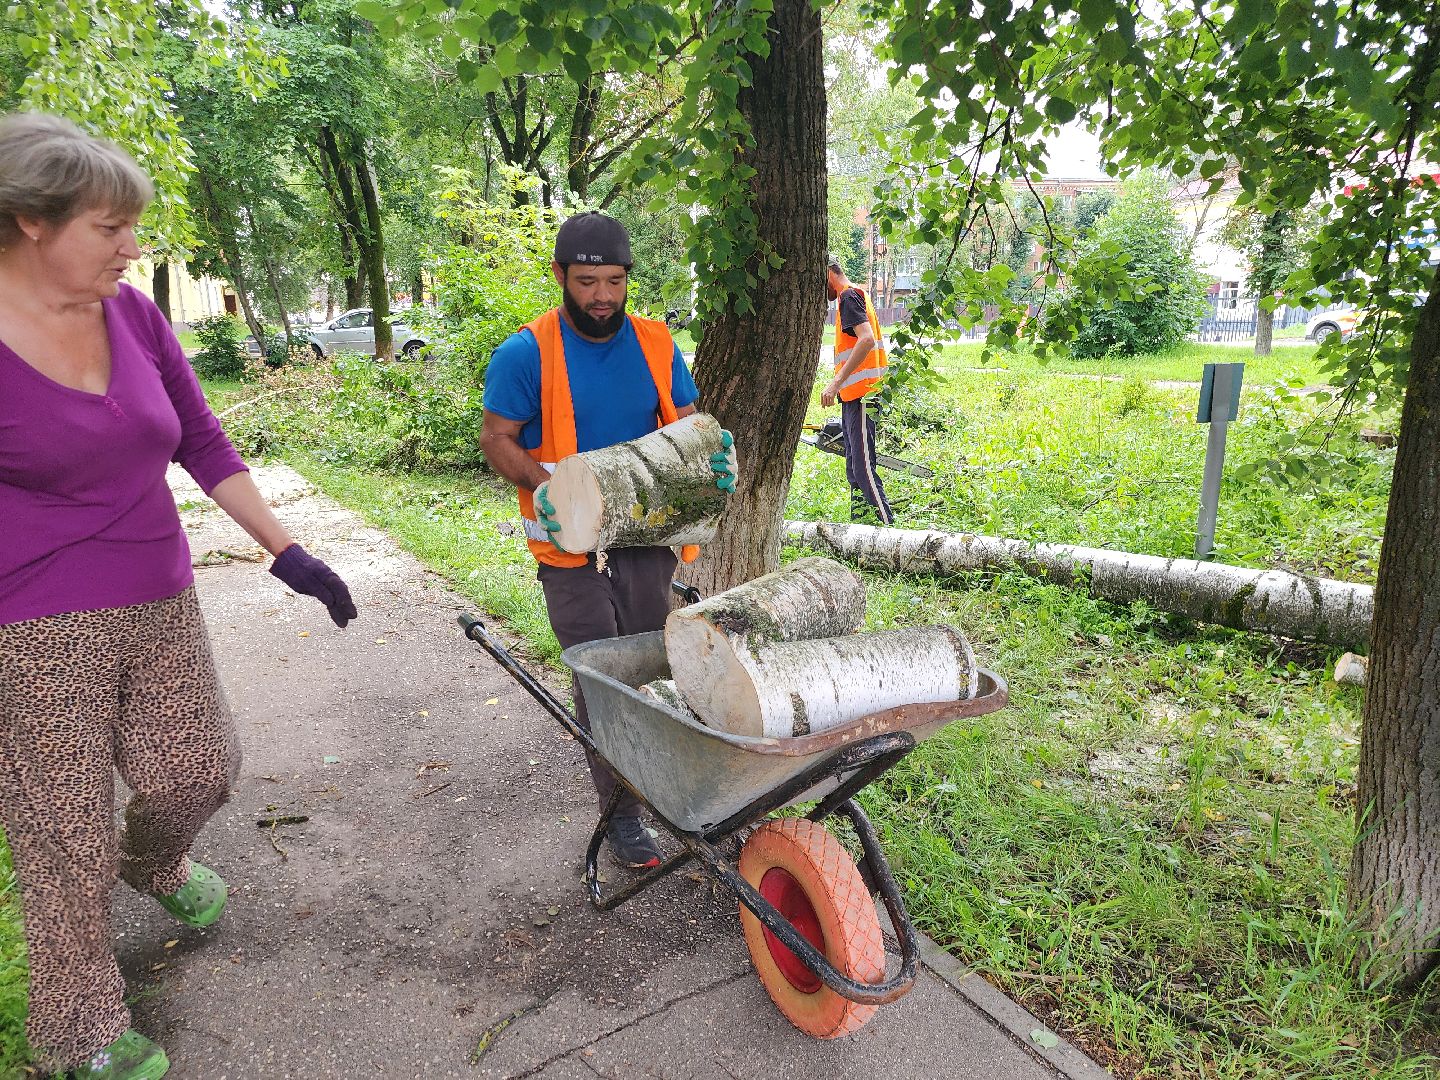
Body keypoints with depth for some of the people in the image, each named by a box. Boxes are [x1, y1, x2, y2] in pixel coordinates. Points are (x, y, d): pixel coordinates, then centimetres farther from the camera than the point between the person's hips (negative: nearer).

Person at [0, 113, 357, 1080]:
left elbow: (202, 441, 8)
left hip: (160, 604, 5)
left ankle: (155, 863, 50)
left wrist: (287, 553, 5)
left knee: (200, 771, 14)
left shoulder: (133, 314, 2)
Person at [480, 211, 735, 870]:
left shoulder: (655, 343, 4)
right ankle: (621, 814, 16)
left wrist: (713, 457, -10)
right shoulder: (526, 353, -9)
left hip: (648, 534, 4)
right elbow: (496, 437, -6)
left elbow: (686, 422, 13)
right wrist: (541, 485, -25)